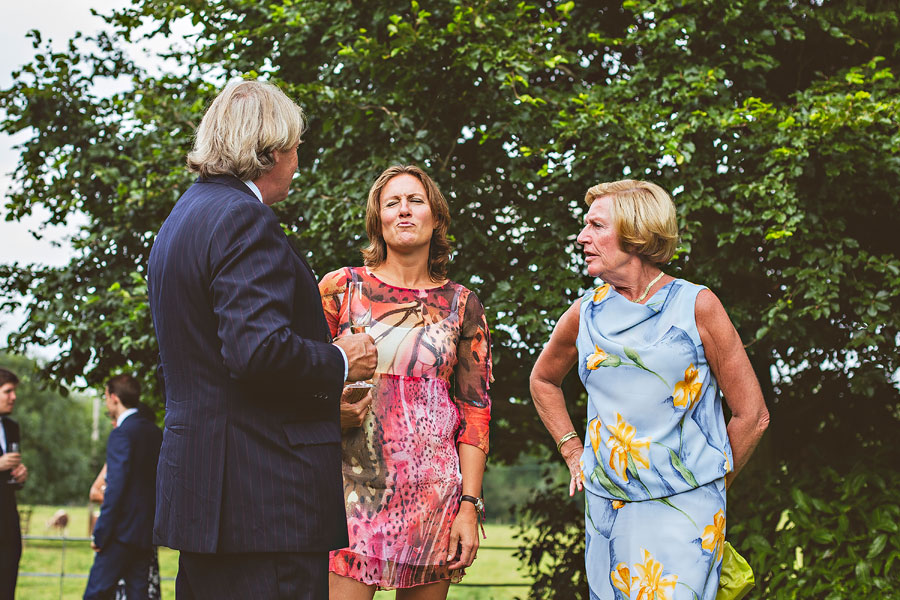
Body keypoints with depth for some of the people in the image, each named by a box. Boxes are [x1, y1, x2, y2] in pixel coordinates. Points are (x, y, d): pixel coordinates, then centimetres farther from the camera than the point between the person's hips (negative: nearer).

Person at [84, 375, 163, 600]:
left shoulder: (121, 434, -13)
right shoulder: (155, 431, 12)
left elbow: (115, 488, -19)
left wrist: (100, 534, -15)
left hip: (124, 531, -8)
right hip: (148, 531, 8)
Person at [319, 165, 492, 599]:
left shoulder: (461, 306, 9)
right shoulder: (341, 287, 7)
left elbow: (475, 411, 6)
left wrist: (469, 506, -2)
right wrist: (332, 410, -12)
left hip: (432, 488, 1)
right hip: (353, 480, -1)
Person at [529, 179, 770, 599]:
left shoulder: (695, 306, -6)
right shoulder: (585, 314, 6)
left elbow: (752, 415, -1)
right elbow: (543, 379, 27)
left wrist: (711, 486, 5)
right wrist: (573, 452, 17)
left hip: (683, 509, -4)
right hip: (604, 507, 4)